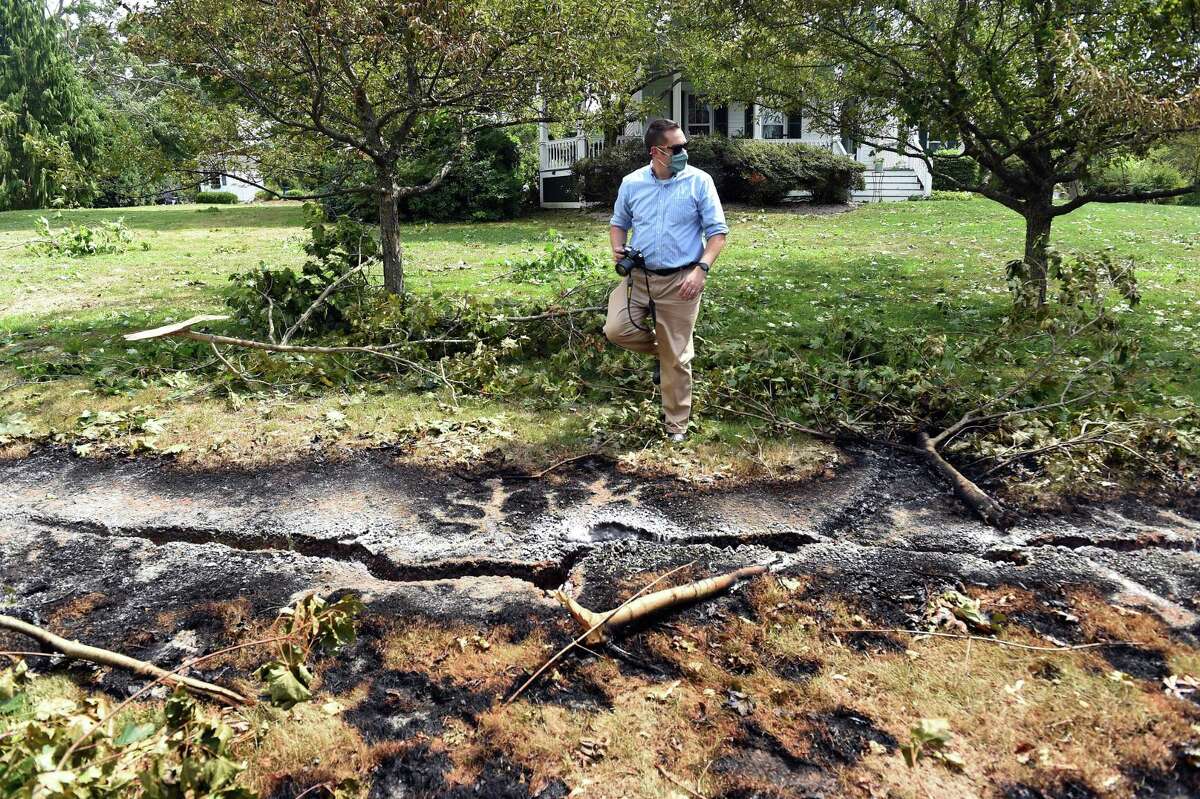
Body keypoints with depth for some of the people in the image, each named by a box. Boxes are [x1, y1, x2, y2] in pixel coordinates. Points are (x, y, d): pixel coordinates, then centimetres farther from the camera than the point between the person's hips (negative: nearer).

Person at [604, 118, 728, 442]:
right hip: (638, 275, 3)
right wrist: (617, 248, -4)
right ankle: (660, 349, 18)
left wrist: (701, 269, -18)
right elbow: (618, 222, 18)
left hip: (680, 280, -3)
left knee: (676, 358, 2)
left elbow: (717, 231, -4)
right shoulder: (631, 183, 3)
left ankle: (676, 426, 20)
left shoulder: (699, 181, -6)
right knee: (616, 330, -15)